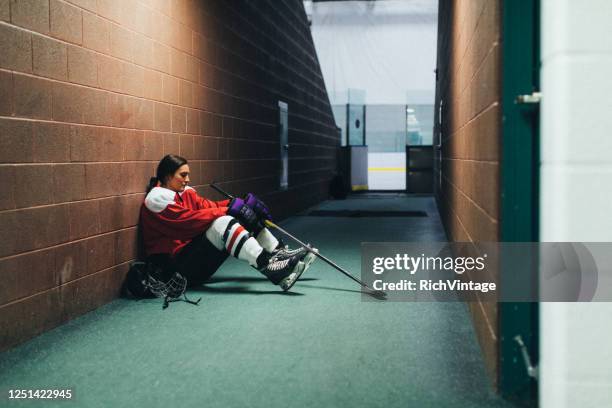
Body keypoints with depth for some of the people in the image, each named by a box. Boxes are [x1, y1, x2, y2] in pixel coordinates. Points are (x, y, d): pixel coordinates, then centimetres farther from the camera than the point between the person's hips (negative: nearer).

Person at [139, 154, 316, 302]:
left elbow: (208, 206, 5)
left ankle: (280, 254, -5)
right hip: (175, 266, -9)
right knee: (223, 223, -30)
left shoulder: (186, 192, 17)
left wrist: (238, 204, -11)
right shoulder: (156, 198, -10)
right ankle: (270, 268, -40)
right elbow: (190, 220, -20)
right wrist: (228, 209, -21)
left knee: (245, 217, 2)